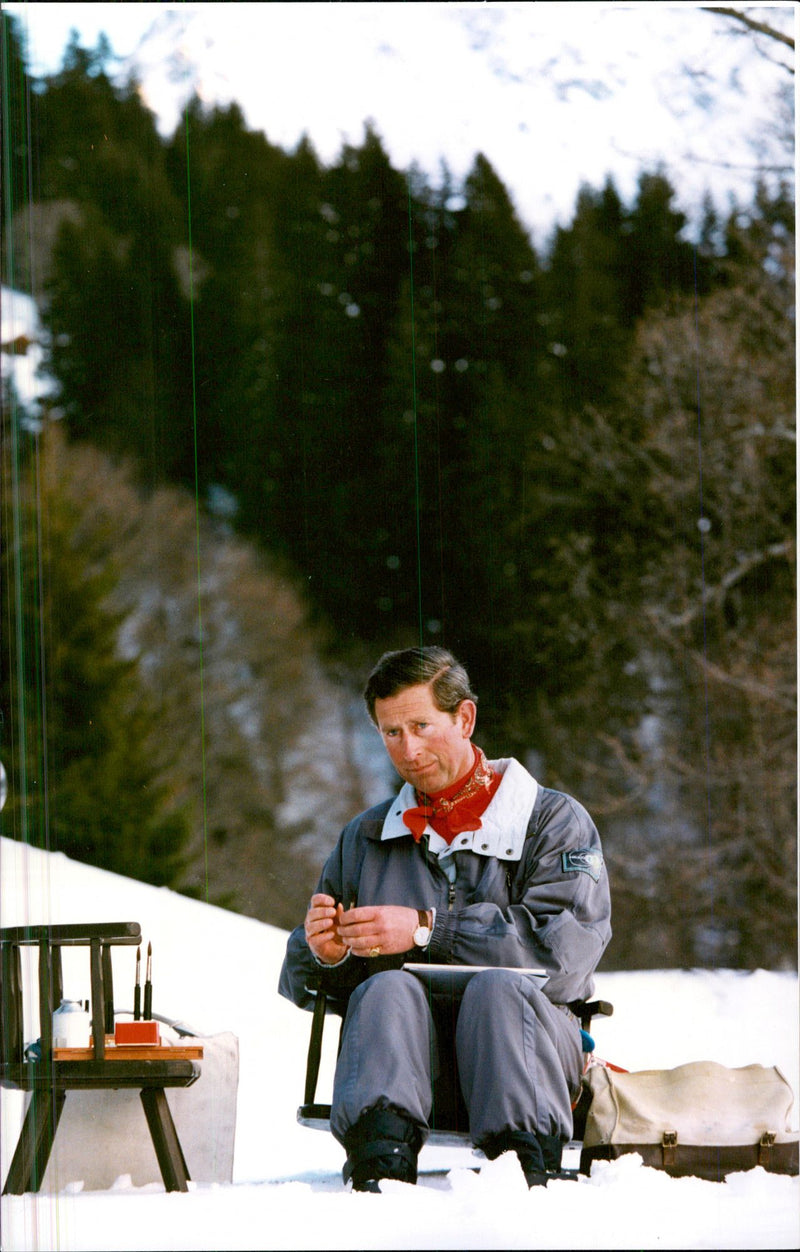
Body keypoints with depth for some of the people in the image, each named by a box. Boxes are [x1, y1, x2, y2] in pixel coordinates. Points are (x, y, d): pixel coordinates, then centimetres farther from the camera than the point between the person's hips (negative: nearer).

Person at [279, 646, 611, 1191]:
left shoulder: (554, 821, 10)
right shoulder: (365, 838, 24)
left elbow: (565, 949, -9)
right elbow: (299, 983, 21)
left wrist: (427, 929, -12)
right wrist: (324, 952, -5)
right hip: (407, 1067, 2)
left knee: (498, 985, -33)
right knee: (388, 988, -29)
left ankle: (532, 1169, -49)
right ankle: (381, 1165, -54)